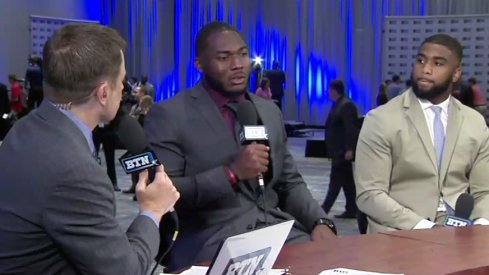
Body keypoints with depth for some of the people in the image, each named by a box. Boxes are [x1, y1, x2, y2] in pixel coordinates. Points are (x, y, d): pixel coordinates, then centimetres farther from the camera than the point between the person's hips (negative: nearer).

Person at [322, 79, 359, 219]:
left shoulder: (346, 105, -15)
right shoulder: (339, 104, 15)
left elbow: (350, 129, -21)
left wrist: (349, 149, -25)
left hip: (342, 151, -10)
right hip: (339, 150, 10)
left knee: (336, 180, -6)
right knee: (347, 181, 11)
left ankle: (324, 209, -5)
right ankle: (351, 210, 15)